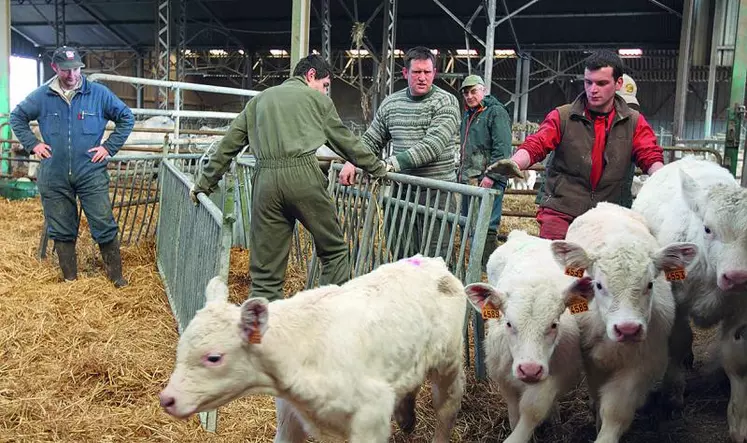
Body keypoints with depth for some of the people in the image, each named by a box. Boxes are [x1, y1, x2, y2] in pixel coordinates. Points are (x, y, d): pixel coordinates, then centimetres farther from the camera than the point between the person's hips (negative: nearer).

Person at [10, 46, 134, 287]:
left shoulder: (98, 93, -3)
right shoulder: (42, 96, 2)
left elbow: (126, 118, 5)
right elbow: (16, 117, 16)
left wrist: (109, 147, -2)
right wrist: (32, 143, 5)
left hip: (91, 174, -2)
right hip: (54, 178, 2)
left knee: (105, 227, 0)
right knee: (61, 231, 11)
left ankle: (116, 276, 15)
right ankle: (70, 280, 25)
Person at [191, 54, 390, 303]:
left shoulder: (259, 100, 25)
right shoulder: (317, 99, 15)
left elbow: (229, 144, 24)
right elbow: (345, 141, 20)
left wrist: (205, 183, 30)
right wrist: (377, 168, 32)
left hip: (265, 180, 3)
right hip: (303, 175, -3)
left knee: (265, 272, 6)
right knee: (334, 251, 11)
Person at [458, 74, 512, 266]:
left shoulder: (496, 112, -7)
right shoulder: (468, 116, 22)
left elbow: (502, 149, -16)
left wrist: (491, 176, -21)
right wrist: (461, 174, 23)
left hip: (488, 181, -10)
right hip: (468, 181, 10)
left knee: (486, 228, -12)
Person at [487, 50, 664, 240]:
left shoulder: (634, 123, 9)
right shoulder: (562, 116, 4)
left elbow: (650, 156, 1)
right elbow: (536, 145, -7)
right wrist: (514, 163, -29)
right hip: (560, 212, -2)